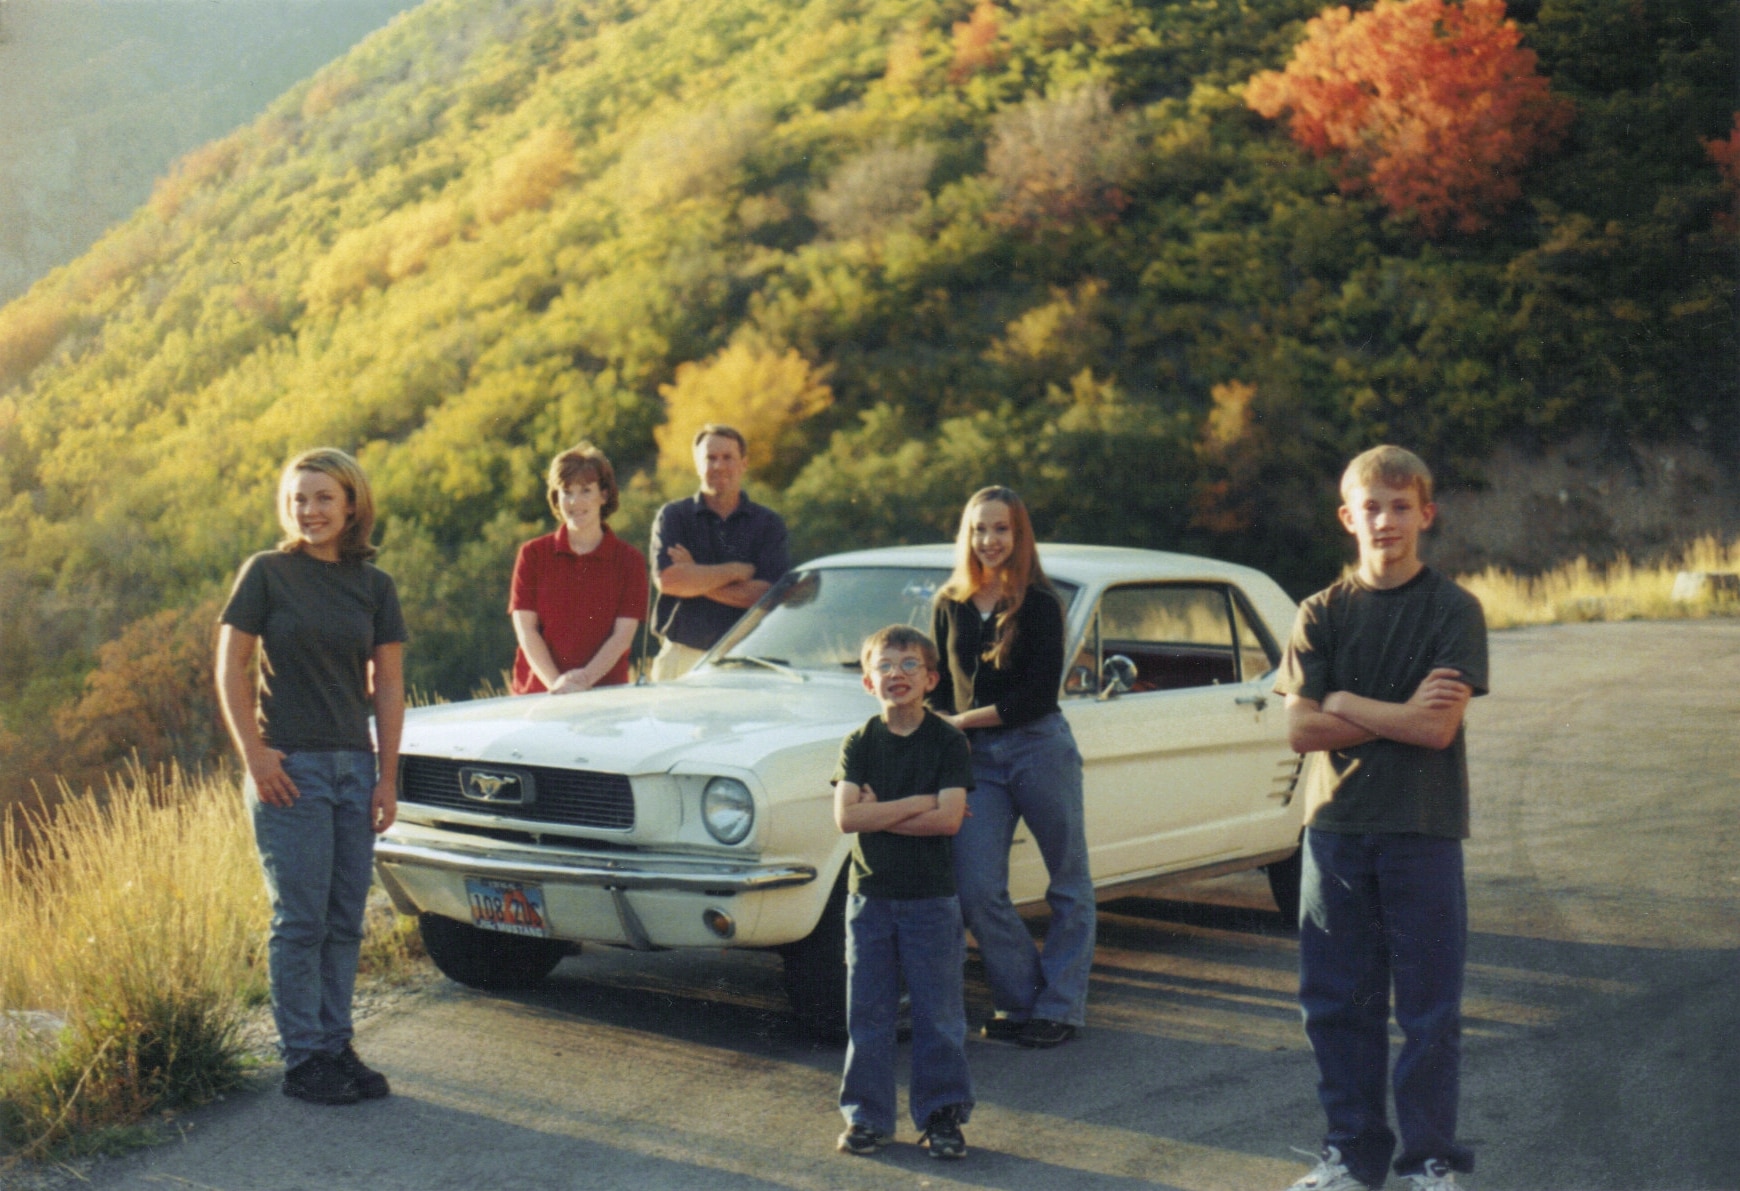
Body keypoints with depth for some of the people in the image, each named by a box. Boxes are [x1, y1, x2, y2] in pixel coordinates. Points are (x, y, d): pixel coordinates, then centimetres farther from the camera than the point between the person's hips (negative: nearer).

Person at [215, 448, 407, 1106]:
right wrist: (254, 754, -11)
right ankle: (302, 1060, 6)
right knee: (300, 920, -2)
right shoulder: (266, 572, -2)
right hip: (290, 767, -4)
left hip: (354, 766, 4)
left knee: (345, 921, 8)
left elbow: (388, 686, 8)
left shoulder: (373, 584, 7)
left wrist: (387, 776, 3)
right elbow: (230, 668, -3)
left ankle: (335, 1047, 19)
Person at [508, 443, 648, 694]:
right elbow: (526, 629, 0)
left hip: (605, 692, 0)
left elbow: (623, 634, -3)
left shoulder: (629, 560, 5)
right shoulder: (533, 554, 7)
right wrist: (555, 683, -14)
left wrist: (586, 678, -18)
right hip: (537, 693, 1)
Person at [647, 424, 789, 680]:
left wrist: (696, 577, -5)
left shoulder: (768, 523, 8)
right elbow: (668, 580, -8)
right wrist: (738, 571, -3)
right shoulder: (673, 516, 8)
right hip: (684, 657, 0)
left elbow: (768, 593, -4)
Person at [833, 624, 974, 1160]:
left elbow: (948, 819, -16)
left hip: (931, 898, -2)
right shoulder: (860, 745, 2)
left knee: (938, 1014, 3)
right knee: (868, 1013, 6)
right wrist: (917, 803, -15)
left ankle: (942, 1115, 14)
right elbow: (845, 817, -11)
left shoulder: (948, 743, -4)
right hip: (870, 895, 2)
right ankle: (867, 1116, 16)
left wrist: (878, 812, -15)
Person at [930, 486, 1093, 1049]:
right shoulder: (950, 605, 9)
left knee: (1069, 886, 4)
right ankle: (1020, 1001, 11)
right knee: (976, 891, -6)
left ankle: (1059, 1008, 15)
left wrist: (965, 720, -11)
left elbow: (1040, 695, -10)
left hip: (1039, 748, -3)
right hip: (975, 758, 3)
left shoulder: (1040, 603, -4)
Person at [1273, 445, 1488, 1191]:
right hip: (1335, 825, 3)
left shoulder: (1453, 610, -2)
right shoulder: (1322, 614, 6)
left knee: (1428, 1010, 2)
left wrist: (1344, 702, -7)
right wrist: (1399, 715, -10)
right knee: (1336, 1004, 8)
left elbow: (1439, 728, -13)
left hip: (1423, 830, -3)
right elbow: (1300, 729, -4)